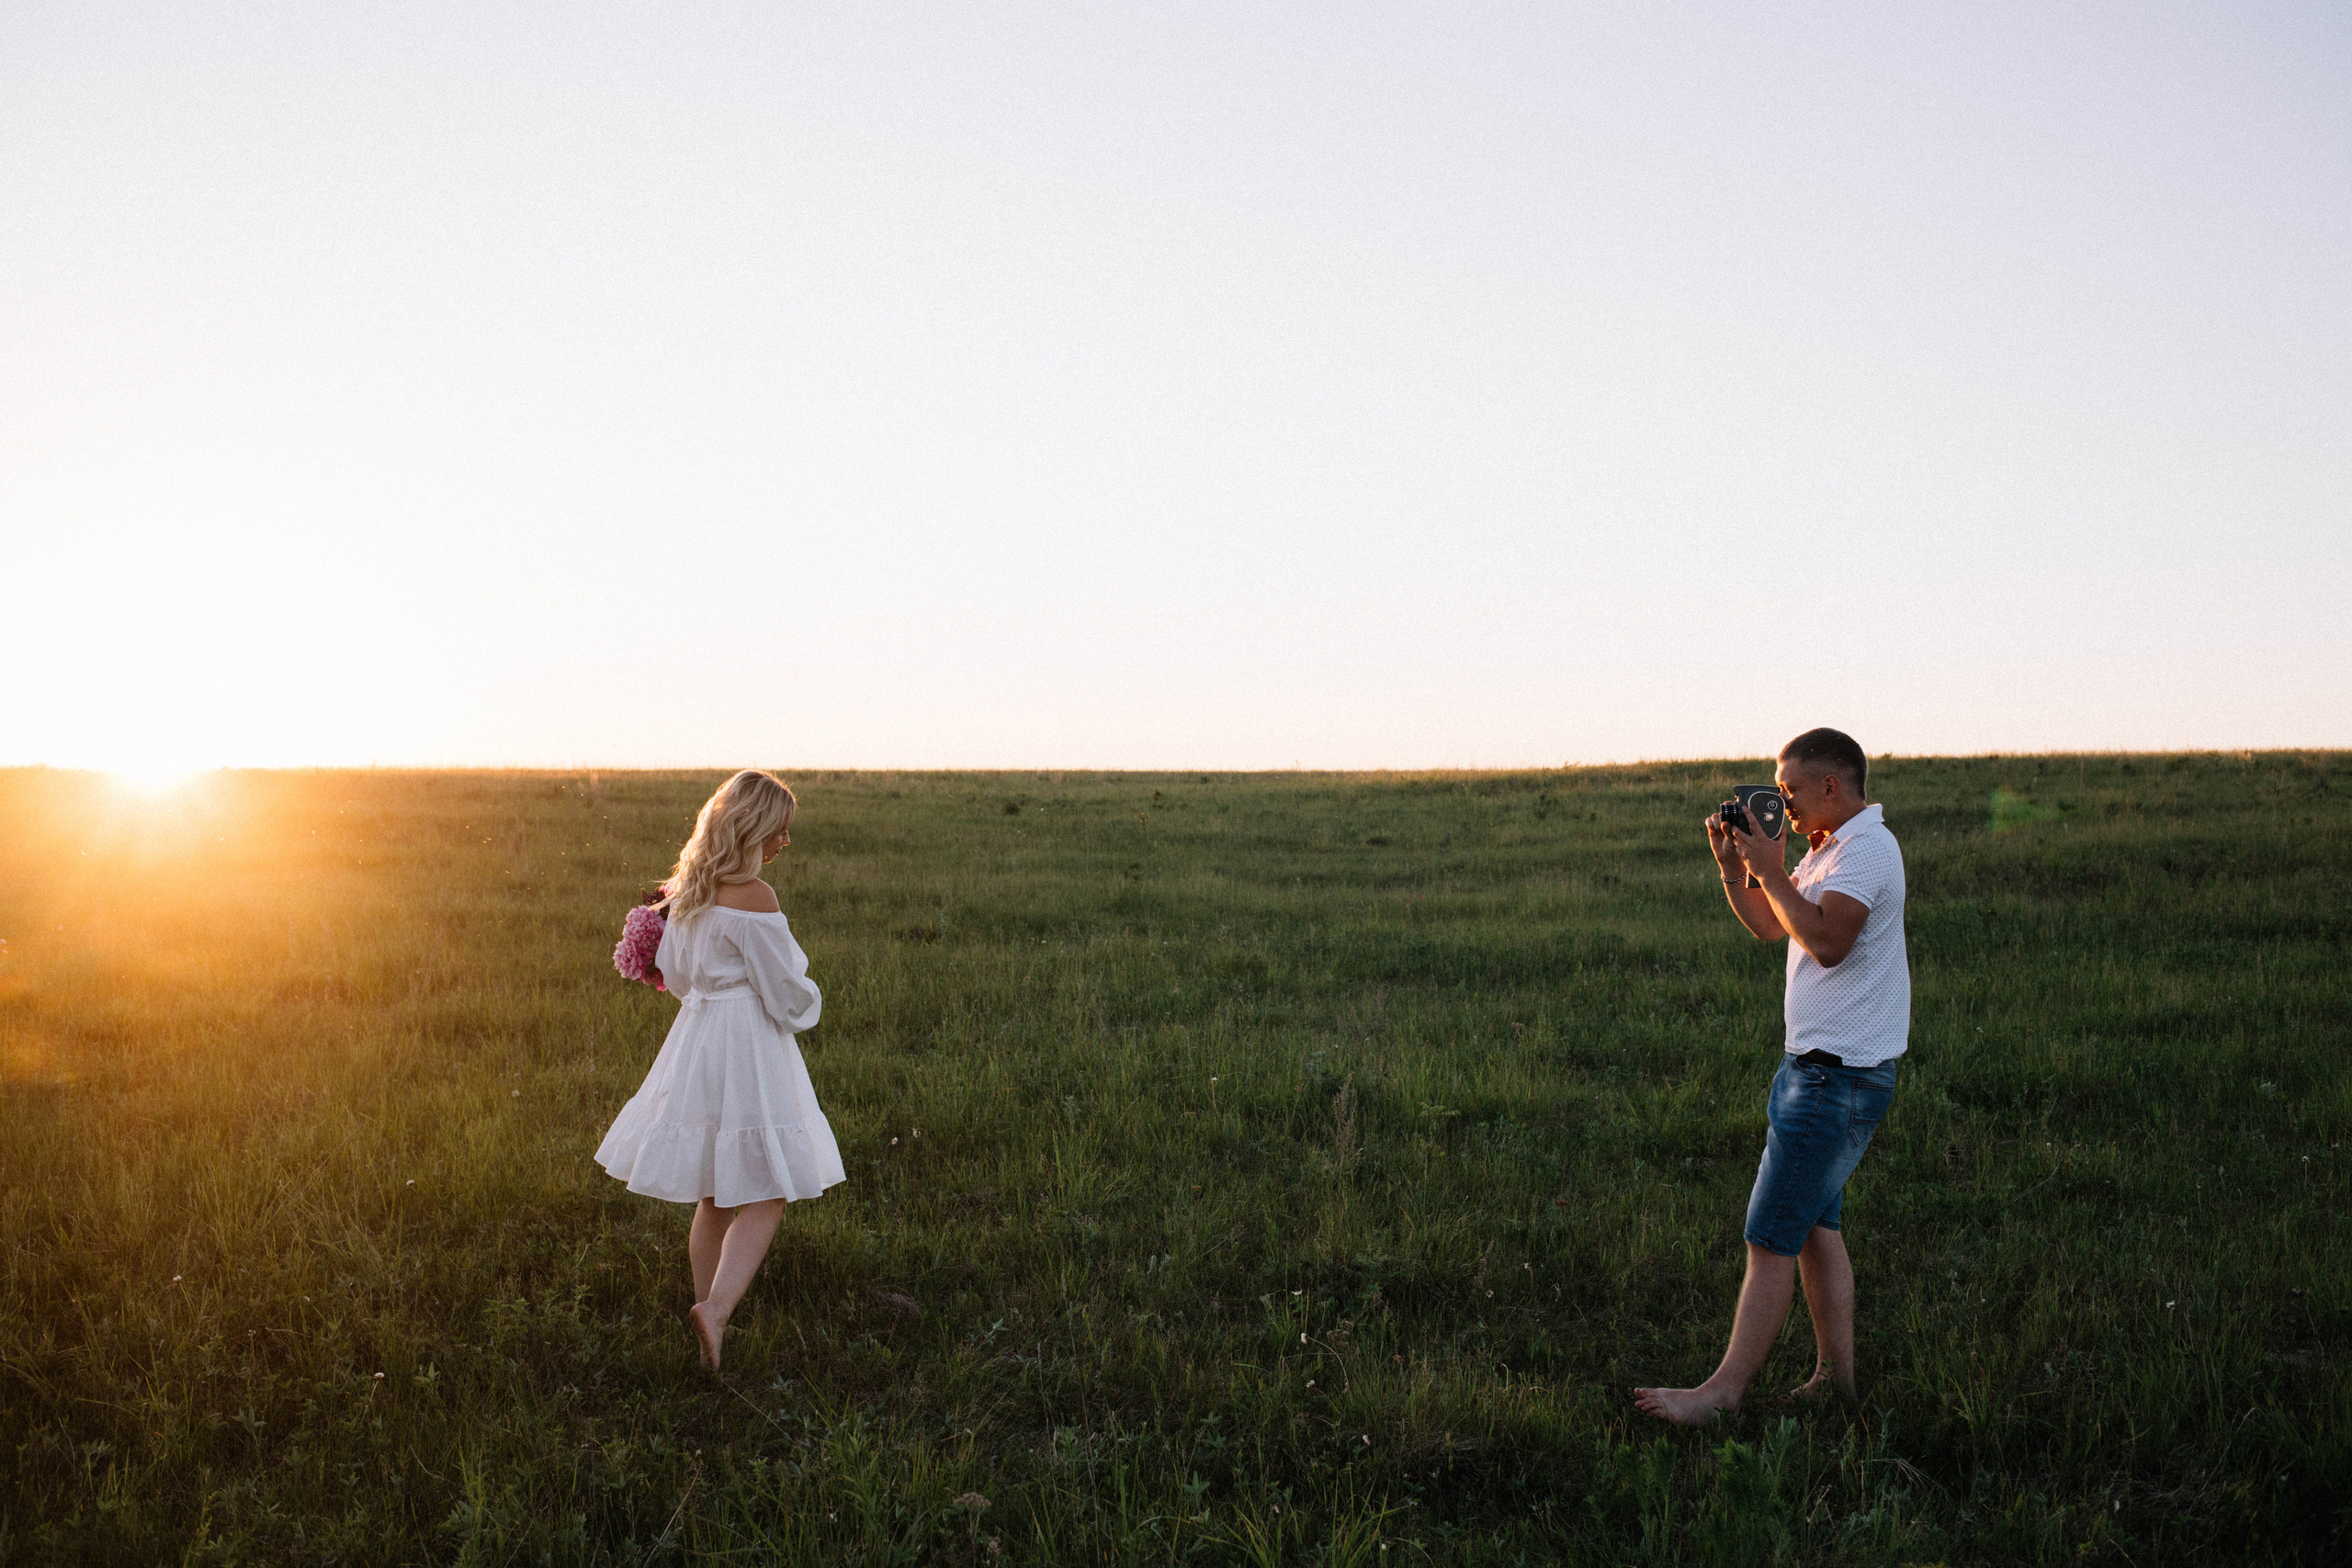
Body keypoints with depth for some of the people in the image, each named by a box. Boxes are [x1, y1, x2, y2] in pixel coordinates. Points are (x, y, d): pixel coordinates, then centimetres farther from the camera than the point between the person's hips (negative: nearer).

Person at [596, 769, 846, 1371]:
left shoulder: (690, 886, 5)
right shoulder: (754, 898, -19)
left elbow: (675, 973, 14)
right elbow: (787, 993, -15)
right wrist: (807, 1000, 6)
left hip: (696, 1039, 8)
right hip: (749, 1050, -8)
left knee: (714, 1197, 17)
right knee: (764, 1196, -3)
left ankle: (708, 1310, 26)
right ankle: (716, 1309, -17)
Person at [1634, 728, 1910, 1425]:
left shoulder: (1867, 848, -16)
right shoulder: (1830, 850, 16)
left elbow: (1826, 942, -27)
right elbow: (1771, 928, 20)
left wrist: (1770, 872, -18)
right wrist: (1733, 867, 5)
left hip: (1839, 1075, -10)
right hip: (1815, 1063, 10)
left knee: (1771, 1238, -7)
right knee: (1814, 1224, 14)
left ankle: (1724, 1391, -3)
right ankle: (1836, 1374, 23)